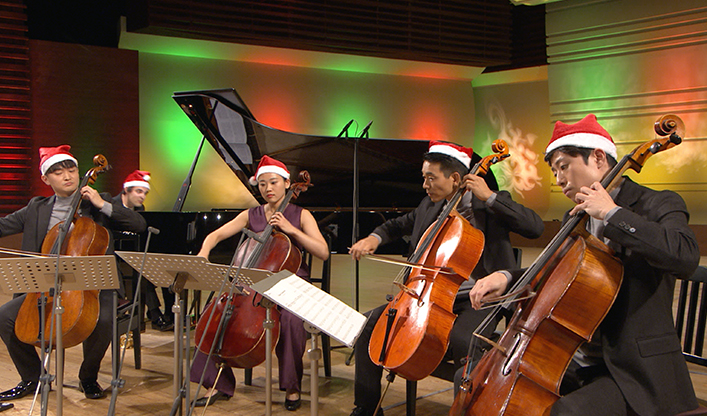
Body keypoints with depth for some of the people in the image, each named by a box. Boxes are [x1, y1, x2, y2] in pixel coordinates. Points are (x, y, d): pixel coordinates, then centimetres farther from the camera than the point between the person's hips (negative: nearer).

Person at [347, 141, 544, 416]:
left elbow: (535, 227, -18)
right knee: (369, 322, -4)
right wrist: (375, 237, 7)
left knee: (462, 341, -38)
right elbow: (398, 225, 29)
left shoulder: (492, 204, -4)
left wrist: (490, 197, -19)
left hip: (474, 301, -6)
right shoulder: (429, 207, 13)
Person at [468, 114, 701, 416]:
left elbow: (685, 256, -28)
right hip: (574, 362, 7)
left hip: (635, 372, -7)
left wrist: (612, 213, -23)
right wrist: (507, 277, 1)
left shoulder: (656, 205, -8)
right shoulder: (575, 220, 15)